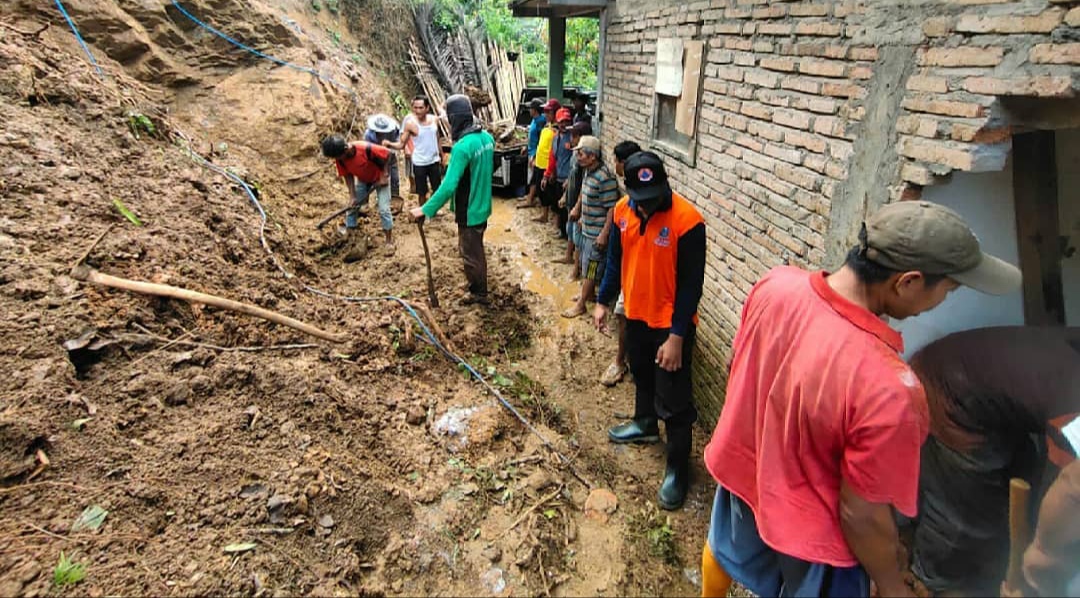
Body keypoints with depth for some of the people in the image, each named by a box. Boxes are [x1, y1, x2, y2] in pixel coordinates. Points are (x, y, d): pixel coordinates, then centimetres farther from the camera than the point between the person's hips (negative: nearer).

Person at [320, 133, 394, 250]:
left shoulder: (366, 149, -38)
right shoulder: (340, 159, -20)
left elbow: (387, 153, -26)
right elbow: (348, 176, -8)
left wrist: (384, 176, -22)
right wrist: (353, 196, -15)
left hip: (379, 179, -5)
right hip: (362, 180, 5)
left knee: (384, 209, -9)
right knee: (353, 206, 9)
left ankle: (389, 239, 4)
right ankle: (348, 232, 27)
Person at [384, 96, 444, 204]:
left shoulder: (434, 119, -2)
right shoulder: (410, 123, -15)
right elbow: (401, 144, -13)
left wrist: (442, 157, 15)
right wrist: (389, 144, -33)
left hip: (434, 161, 4)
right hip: (419, 163, -4)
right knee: (422, 192, 6)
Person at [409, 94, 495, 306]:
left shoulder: (462, 147, -27)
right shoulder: (487, 137, -1)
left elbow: (448, 186, -31)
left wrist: (425, 210, -27)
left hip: (469, 211, -8)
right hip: (482, 206, 9)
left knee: (471, 254, 10)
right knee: (476, 249, 24)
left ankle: (479, 294, 26)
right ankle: (478, 289, 40)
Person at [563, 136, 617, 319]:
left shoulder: (605, 178, -25)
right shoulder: (587, 170, 3)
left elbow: (612, 208, -24)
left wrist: (604, 234, -25)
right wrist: (578, 209, 22)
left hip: (597, 232, -9)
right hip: (587, 228, 9)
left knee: (590, 269, 2)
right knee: (586, 264, 22)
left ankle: (580, 305, 13)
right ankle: (589, 293, 40)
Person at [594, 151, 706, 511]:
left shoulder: (687, 220, -24)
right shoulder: (623, 210, -5)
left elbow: (691, 285, -20)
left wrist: (676, 336, -20)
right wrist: (603, 301, 9)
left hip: (671, 323, -6)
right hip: (636, 314, 7)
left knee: (673, 401, 4)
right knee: (642, 374, 28)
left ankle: (678, 468, 21)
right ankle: (645, 424, 53)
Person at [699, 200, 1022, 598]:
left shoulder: (776, 283, -22)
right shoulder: (888, 390, -39)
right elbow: (861, 515, -26)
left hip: (742, 462, 6)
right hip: (806, 526, -5)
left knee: (726, 547, 35)